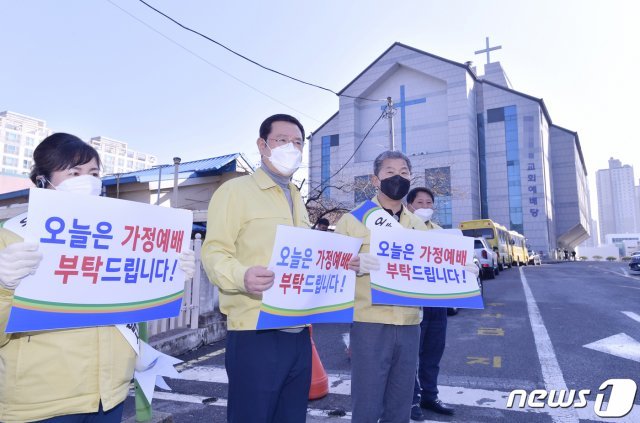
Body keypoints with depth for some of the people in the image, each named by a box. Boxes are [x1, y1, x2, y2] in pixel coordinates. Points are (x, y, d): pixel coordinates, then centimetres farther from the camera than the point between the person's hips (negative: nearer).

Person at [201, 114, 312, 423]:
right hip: (256, 332, -7)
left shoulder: (296, 199, 20)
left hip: (298, 333, 8)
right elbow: (214, 253, -13)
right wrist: (242, 277, -32)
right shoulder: (235, 190, -4)